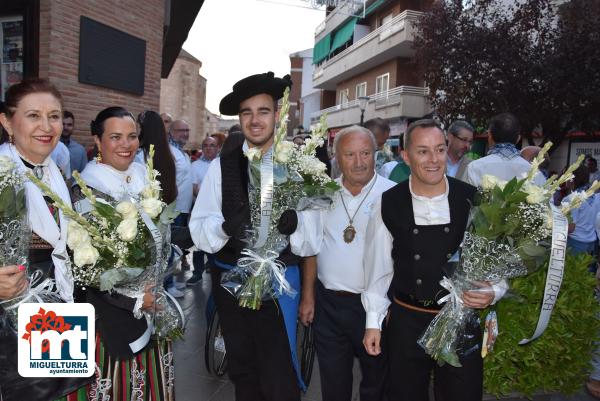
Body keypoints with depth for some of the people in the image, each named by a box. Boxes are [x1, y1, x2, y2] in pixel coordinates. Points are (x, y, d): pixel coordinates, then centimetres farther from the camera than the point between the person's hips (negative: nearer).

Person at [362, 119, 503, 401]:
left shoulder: (473, 200, -6)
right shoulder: (388, 205, -7)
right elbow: (378, 267, 0)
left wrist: (492, 291, -17)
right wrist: (373, 322, 3)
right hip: (406, 322, 0)